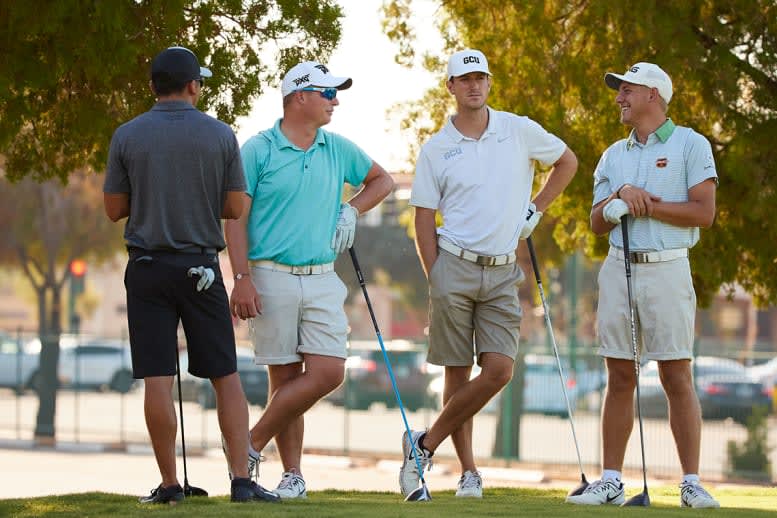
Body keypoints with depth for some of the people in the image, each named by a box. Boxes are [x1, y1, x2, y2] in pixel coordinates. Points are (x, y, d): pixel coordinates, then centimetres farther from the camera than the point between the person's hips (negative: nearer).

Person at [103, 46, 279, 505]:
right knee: (226, 376, 6)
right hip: (202, 268, 0)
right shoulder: (220, 135, -2)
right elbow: (236, 208, 1)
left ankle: (170, 484, 1)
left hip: (147, 269, 0)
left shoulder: (127, 136, -1)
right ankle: (242, 479, -1)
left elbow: (114, 209, 3)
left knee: (157, 380, 0)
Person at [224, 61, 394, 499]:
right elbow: (236, 217, -4)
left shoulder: (338, 149, 10)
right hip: (272, 278, -4)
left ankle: (252, 444, 4)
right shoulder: (258, 150, -2)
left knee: (328, 372, -8)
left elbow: (382, 180, 27)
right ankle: (292, 474, 8)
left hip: (323, 279, 4)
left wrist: (352, 211, 9)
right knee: (285, 376, -2)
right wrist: (242, 279, -13)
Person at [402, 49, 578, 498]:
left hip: (502, 273, 2)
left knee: (500, 369, -11)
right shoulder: (436, 149, 2)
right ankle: (468, 471, 8)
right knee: (458, 374, -1)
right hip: (455, 264, -2)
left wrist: (536, 209, 11)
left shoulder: (520, 131, 6)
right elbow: (424, 220, 4)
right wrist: (435, 279, -4)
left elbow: (567, 161, 21)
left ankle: (425, 445, 1)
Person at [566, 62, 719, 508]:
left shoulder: (691, 145, 1)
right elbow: (598, 223, 11)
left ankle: (692, 484, -4)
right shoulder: (614, 155, 17)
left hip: (667, 270, -5)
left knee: (678, 378, -6)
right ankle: (611, 482, 8)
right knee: (620, 379, 5)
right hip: (619, 270, 5)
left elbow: (704, 212, -9)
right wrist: (622, 195, -8)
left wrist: (648, 206, -11)